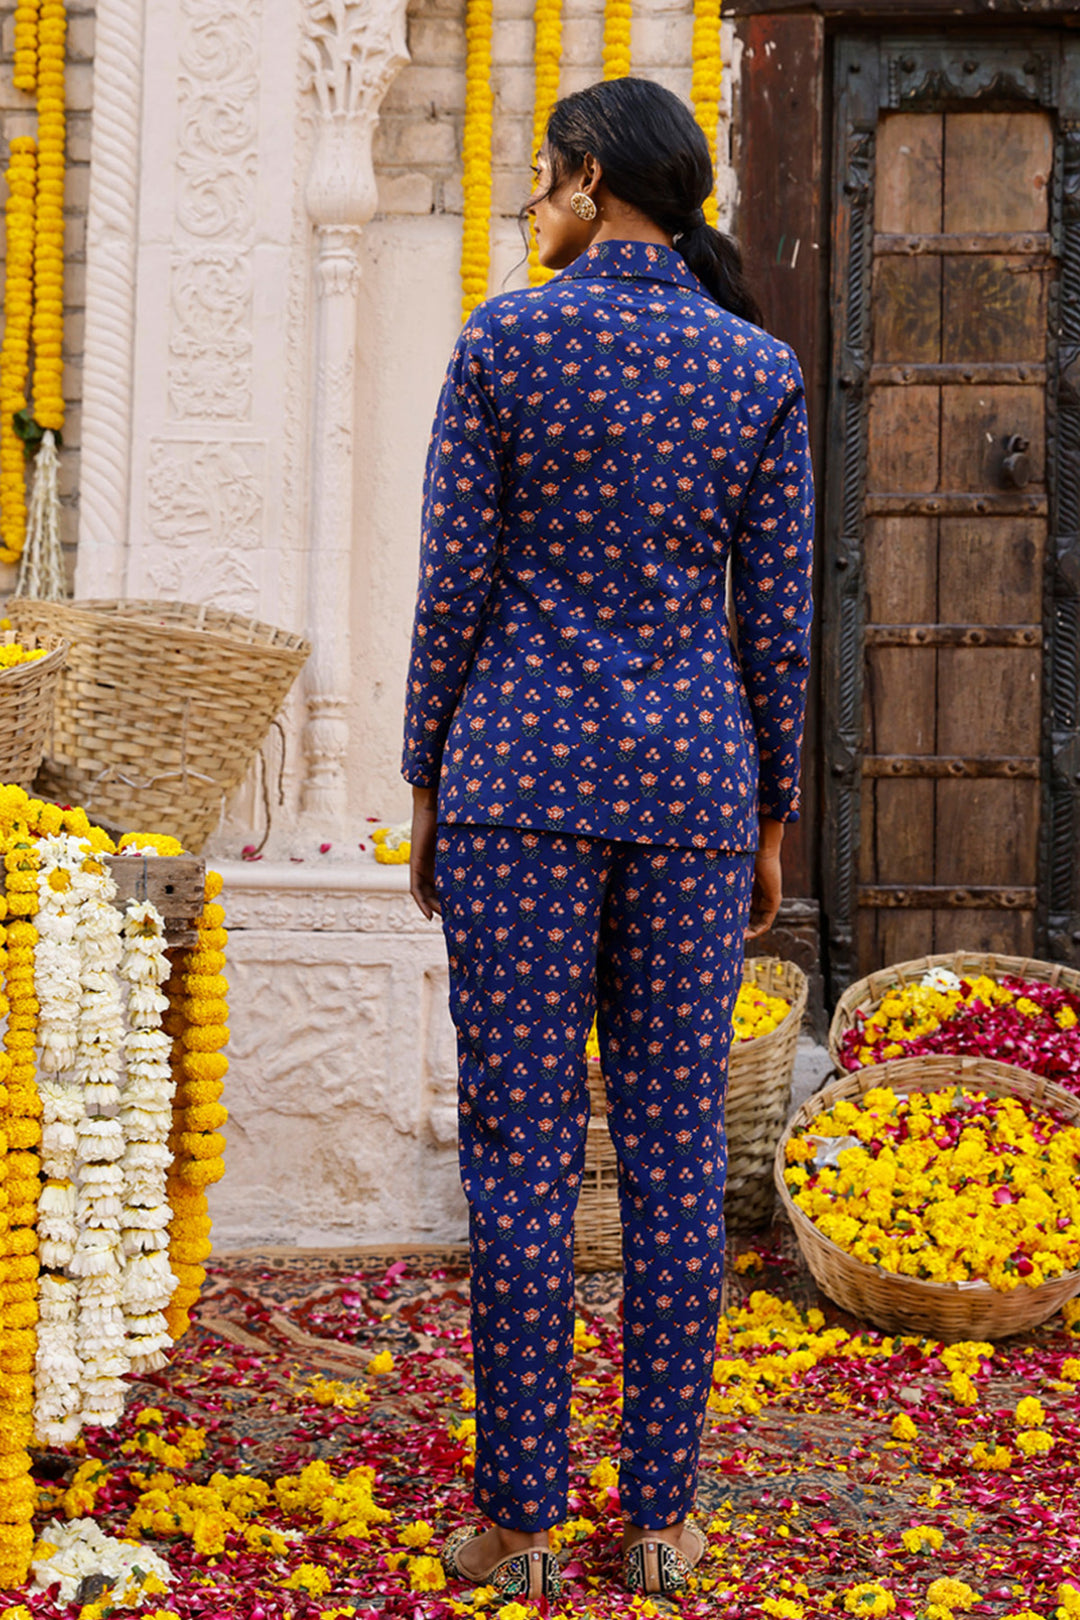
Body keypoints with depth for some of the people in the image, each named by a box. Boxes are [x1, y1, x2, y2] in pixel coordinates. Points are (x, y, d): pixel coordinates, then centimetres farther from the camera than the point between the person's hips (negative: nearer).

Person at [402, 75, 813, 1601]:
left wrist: (428, 790, 4)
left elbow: (457, 586, -5)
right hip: (689, 784, 3)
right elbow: (775, 620, 2)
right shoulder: (762, 369, 3)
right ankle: (659, 1517, 10)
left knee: (521, 1150, 2)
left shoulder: (504, 338, -4)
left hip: (527, 767, -2)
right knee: (677, 1155, 6)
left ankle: (520, 1519, 6)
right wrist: (769, 828, 10)